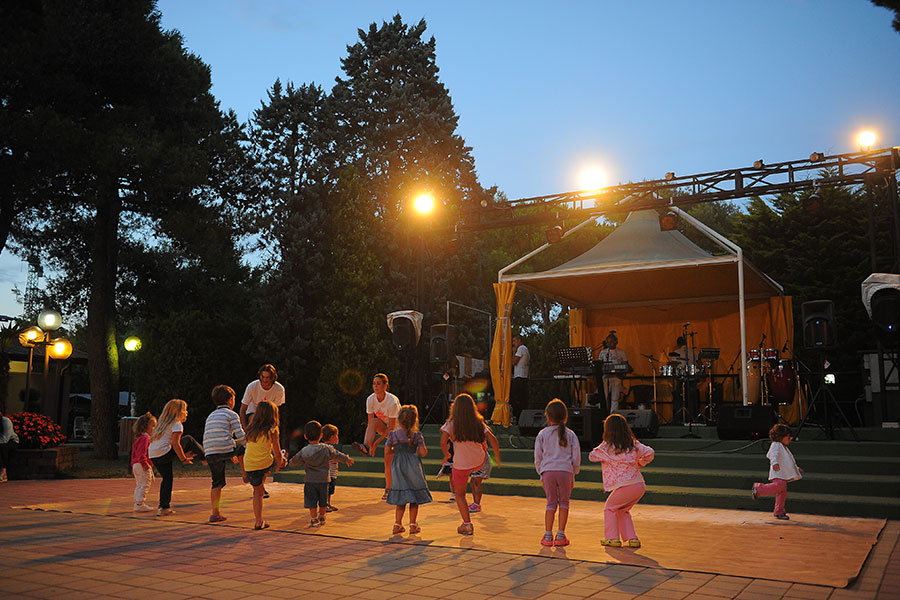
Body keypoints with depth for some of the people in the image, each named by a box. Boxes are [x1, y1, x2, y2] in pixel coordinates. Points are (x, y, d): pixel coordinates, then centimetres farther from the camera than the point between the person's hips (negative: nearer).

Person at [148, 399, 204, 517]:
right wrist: (183, 459, -9)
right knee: (188, 440, 5)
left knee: (167, 478, 18)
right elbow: (175, 443, -16)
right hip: (164, 454, -8)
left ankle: (164, 507, 19)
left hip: (153, 456, 8)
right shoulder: (177, 424, -4)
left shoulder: (163, 423, 24)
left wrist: (183, 454, 31)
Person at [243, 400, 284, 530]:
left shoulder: (251, 428, 4)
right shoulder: (272, 430, -9)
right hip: (265, 463, -4)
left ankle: (258, 521, 15)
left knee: (257, 492, 19)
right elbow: (277, 453, -8)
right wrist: (279, 465, 11)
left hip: (249, 466, 4)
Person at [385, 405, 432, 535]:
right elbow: (423, 452, -11)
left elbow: (387, 451, -2)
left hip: (398, 468, 2)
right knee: (414, 498, 8)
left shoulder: (393, 434, -4)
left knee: (400, 499, 11)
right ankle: (413, 524, 10)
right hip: (413, 468, -2)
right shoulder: (417, 435, -8)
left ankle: (397, 524, 9)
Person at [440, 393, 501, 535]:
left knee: (459, 494, 14)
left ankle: (467, 524, 8)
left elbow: (443, 442, -20)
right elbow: (493, 440, -5)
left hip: (461, 464, -3)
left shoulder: (452, 424, -10)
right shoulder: (478, 423, -3)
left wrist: (446, 455, 0)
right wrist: (498, 459, 8)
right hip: (479, 461, 3)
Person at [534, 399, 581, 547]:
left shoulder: (542, 434, 6)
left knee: (551, 502, 10)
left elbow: (538, 457, 7)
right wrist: (573, 475, 15)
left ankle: (548, 536, 4)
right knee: (564, 502, 11)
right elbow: (576, 457, 7)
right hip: (565, 470, 0)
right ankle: (560, 536, 7)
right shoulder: (570, 434, 7)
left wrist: (541, 474, 16)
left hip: (548, 471, 1)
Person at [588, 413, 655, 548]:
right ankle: (632, 539, 18)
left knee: (610, 508, 16)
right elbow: (649, 452, 2)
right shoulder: (633, 444, 9)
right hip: (640, 485, 6)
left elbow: (591, 456, 8)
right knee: (622, 511, 24)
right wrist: (639, 464, 16)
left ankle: (612, 538, 9)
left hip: (626, 486, -6)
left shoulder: (606, 447, -4)